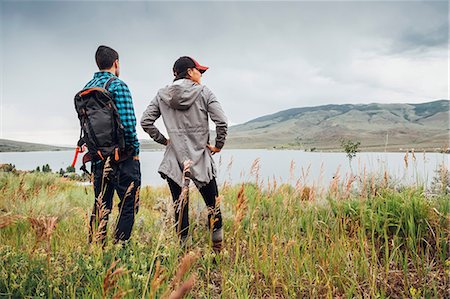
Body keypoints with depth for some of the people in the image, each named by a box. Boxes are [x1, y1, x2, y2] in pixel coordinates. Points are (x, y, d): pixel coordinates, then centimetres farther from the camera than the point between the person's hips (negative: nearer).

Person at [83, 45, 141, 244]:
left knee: (101, 204, 16)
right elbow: (128, 123, -18)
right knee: (129, 204, 2)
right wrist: (135, 149, -6)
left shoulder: (87, 88, 11)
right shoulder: (118, 86, -11)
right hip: (122, 156, -7)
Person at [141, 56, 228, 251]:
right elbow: (221, 122, -11)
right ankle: (218, 247, 13)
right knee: (213, 204, 10)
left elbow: (145, 121, 2)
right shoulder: (203, 92, -4)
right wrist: (218, 145, 1)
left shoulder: (162, 94, 5)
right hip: (200, 158, -2)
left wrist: (163, 140, 10)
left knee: (180, 207, 10)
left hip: (174, 160, 3)